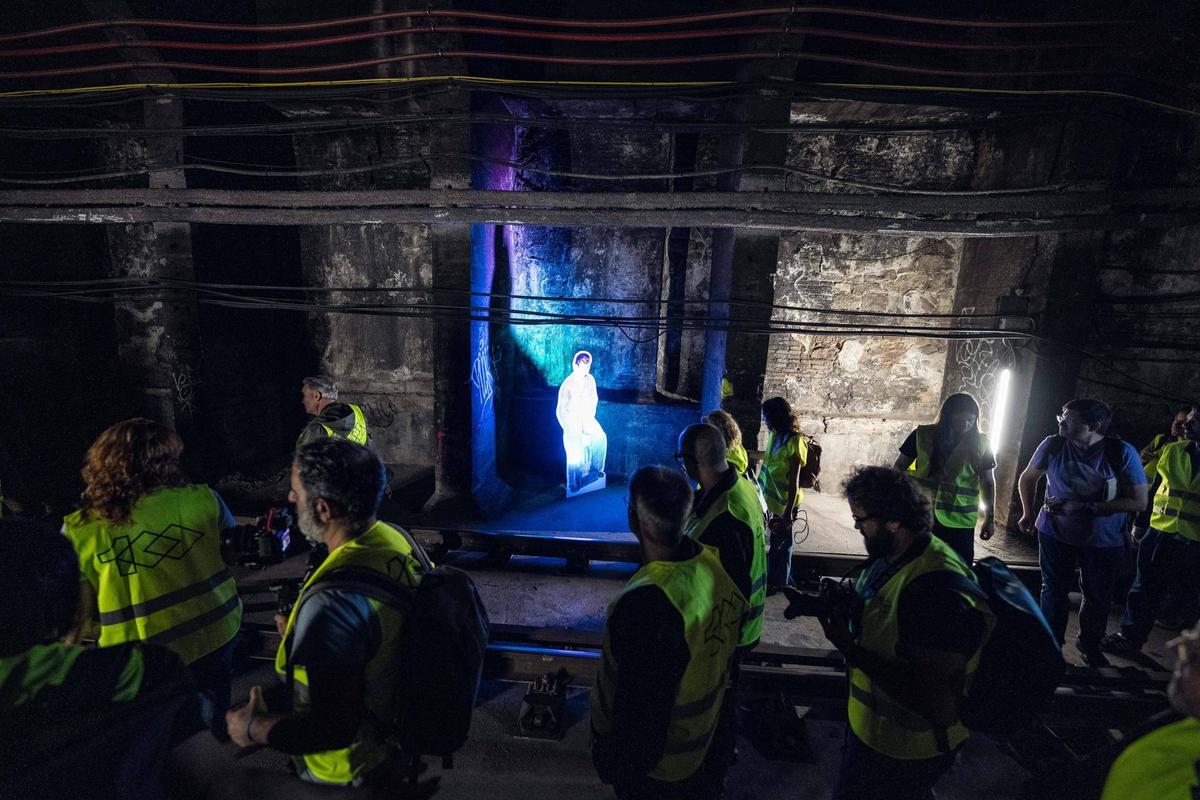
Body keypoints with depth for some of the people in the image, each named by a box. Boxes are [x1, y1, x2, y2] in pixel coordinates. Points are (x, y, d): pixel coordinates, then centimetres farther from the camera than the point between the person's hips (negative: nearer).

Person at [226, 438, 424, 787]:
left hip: (350, 761, -7)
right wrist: (304, 637, 13)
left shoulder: (332, 603, -37)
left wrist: (254, 730, -13)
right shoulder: (396, 538, -12)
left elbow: (336, 728, -29)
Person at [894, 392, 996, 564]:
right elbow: (900, 467, 4)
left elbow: (988, 483, 7)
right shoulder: (923, 435, -4)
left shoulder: (980, 444, 0)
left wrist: (990, 519, 8)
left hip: (960, 522, 0)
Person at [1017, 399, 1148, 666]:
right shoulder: (1052, 445, -13)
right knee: (1054, 590, 11)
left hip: (1103, 540, 0)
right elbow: (1028, 478, 4)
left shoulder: (1122, 452, -17)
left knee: (1098, 597, 14)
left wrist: (1083, 508, -25)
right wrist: (1028, 513, 3)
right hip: (1055, 533, 0)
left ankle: (1089, 645, 40)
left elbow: (1138, 501, -17)